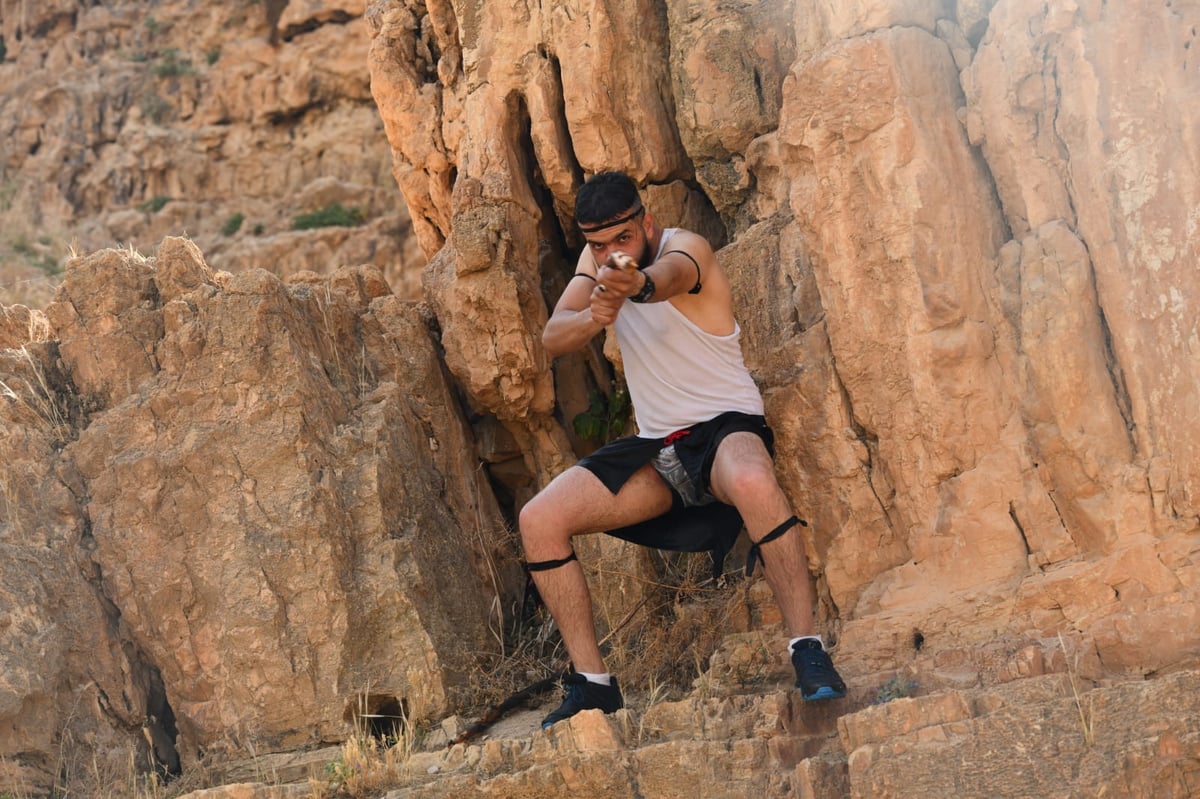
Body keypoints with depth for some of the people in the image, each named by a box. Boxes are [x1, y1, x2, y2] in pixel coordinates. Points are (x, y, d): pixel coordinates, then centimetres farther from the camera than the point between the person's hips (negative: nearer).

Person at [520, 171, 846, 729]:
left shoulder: (685, 248, -14)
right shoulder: (597, 260, 5)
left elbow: (668, 276, -40)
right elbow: (553, 340, -7)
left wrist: (636, 285, -66)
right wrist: (593, 318, -31)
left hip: (726, 425, -6)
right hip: (657, 446, 6)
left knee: (753, 481, -41)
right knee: (538, 521, -10)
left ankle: (808, 652, -34)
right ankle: (591, 683, -2)